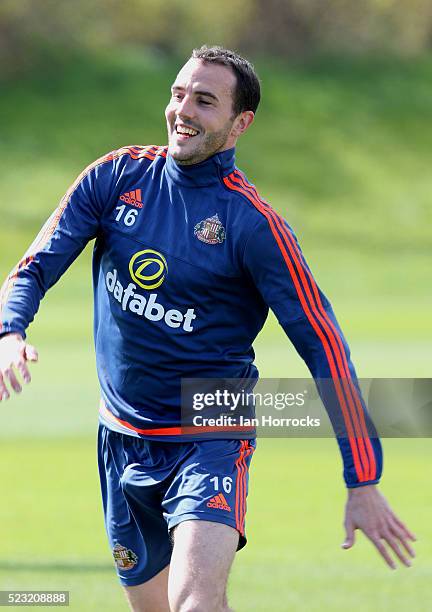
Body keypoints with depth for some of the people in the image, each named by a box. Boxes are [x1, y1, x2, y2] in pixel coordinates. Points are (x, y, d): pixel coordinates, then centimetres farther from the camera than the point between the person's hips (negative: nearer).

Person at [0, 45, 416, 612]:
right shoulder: (116, 177, -1)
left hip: (211, 442, -5)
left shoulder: (254, 225, -14)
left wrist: (364, 484, -16)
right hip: (123, 437, 5)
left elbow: (325, 350, -13)